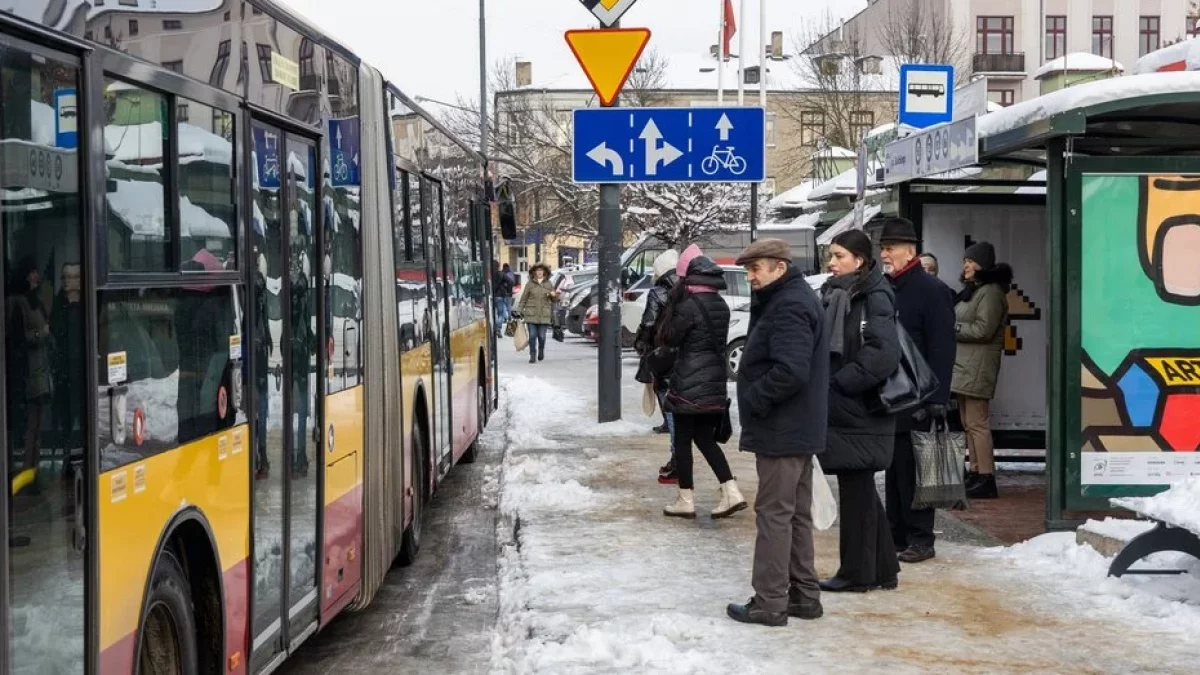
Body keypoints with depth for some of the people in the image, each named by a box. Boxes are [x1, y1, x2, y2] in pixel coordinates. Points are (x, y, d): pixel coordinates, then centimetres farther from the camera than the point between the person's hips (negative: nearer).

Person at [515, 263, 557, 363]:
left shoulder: (548, 284, 10)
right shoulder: (530, 284, 5)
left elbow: (554, 299, 16)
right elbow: (523, 298, 7)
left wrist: (554, 295, -6)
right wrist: (519, 310, 1)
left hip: (544, 315, 1)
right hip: (531, 314, -1)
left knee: (542, 336, 3)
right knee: (532, 336, -5)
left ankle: (541, 352, 28)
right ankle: (532, 355, 1)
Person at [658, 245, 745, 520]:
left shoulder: (689, 305, -16)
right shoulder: (721, 305, 8)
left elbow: (668, 338, -9)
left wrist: (672, 305, -3)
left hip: (689, 384, -7)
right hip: (715, 382, 7)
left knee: (682, 440, 4)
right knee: (706, 438, 16)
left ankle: (686, 500, 8)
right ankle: (731, 492, 7)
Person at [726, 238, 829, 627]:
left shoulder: (788, 307, -18)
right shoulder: (793, 299, 15)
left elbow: (790, 371, -28)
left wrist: (752, 401, -17)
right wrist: (755, 400, 11)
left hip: (781, 431, -11)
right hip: (800, 429, 11)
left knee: (774, 514, -5)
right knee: (797, 514, 15)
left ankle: (770, 602, 0)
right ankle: (804, 595, 23)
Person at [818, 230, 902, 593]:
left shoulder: (874, 298, -12)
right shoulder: (836, 295, 12)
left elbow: (884, 353, -23)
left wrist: (841, 382, -18)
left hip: (860, 412, -9)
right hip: (840, 410, 9)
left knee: (856, 491, 0)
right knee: (860, 490, 14)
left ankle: (858, 572, 10)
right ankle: (882, 568, 24)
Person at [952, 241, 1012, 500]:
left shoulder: (990, 291, -11)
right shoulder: (971, 289, 21)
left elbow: (983, 330, -18)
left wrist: (951, 328, -10)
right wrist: (951, 326, 7)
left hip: (977, 365, -10)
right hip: (962, 363, 11)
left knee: (976, 422, -12)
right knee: (968, 423, 11)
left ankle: (986, 480, -11)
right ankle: (975, 474, 16)